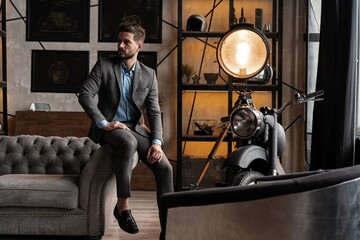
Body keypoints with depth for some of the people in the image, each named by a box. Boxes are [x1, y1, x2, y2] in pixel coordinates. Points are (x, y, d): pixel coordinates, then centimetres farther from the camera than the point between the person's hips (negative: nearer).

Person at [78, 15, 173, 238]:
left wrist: (156, 141, -15)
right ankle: (123, 205, -30)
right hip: (109, 127, -3)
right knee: (128, 142, -39)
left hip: (135, 128, 4)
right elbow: (85, 94, -10)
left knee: (165, 167, -15)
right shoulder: (104, 65, -2)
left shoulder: (149, 75, 5)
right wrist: (103, 123, -21)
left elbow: (154, 111, 1)